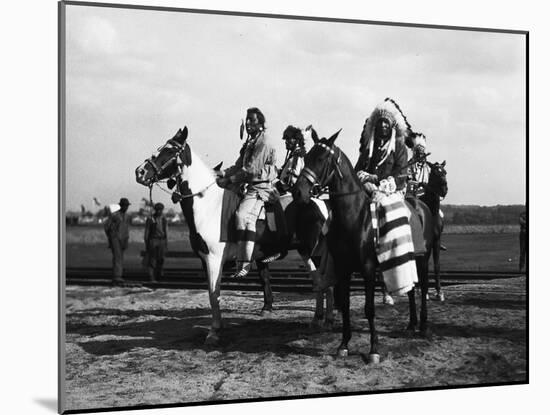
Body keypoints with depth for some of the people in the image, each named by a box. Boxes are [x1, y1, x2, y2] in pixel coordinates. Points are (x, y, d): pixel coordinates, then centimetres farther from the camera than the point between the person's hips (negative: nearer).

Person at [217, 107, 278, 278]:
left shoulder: (264, 143, -8)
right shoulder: (249, 143, 21)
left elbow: (251, 169, -16)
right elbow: (239, 166, 19)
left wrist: (230, 180, -16)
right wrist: (224, 173, 1)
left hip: (260, 187, -10)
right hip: (248, 186, 10)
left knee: (243, 215, -28)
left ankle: (244, 263, -31)